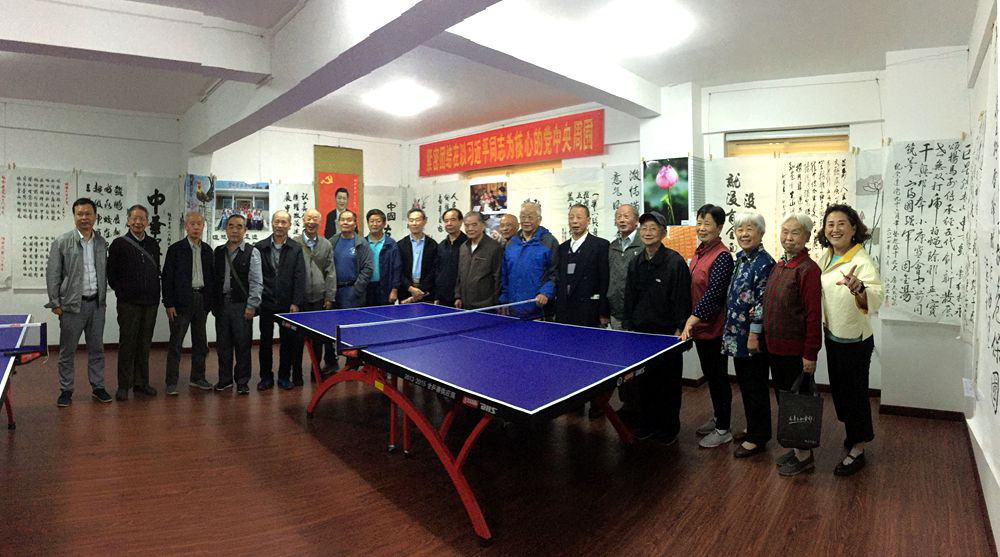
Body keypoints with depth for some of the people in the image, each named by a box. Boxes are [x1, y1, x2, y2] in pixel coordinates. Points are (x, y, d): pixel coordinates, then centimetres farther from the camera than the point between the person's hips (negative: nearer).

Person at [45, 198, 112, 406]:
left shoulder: (102, 243, 8)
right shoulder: (62, 242, -4)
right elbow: (52, 273, -4)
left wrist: (104, 299, 11)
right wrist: (55, 303, -8)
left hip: (96, 303, 3)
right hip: (72, 304, -3)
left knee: (96, 349, 10)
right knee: (67, 350, 5)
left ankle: (98, 387, 20)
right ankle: (66, 390, 17)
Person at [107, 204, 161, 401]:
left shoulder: (153, 244, 11)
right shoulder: (119, 244, -2)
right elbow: (111, 273, -1)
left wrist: (155, 294, 9)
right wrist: (122, 292, -3)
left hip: (150, 303, 4)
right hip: (129, 303, -4)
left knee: (144, 343, 10)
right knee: (127, 343, 1)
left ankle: (141, 382, 18)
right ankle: (124, 385, 10)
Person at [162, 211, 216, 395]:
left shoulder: (207, 250, 11)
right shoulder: (176, 249, -2)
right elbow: (167, 277, -5)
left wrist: (211, 301, 6)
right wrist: (169, 304, -10)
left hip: (202, 300, 4)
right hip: (182, 301, -4)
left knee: (200, 342, 11)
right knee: (176, 343, 0)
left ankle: (197, 378, 22)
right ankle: (171, 382, 7)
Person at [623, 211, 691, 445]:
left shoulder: (675, 262, -9)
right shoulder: (635, 263, 8)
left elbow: (682, 300, -11)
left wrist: (679, 330, -13)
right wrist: (628, 326, 10)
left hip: (666, 333, -5)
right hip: (640, 331, 5)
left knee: (668, 382, 6)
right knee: (643, 381, 12)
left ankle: (668, 428, 20)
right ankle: (647, 423, 27)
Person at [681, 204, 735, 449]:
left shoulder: (722, 256, -17)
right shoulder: (698, 252, 9)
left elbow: (713, 293, -23)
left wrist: (692, 320, -25)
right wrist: (689, 323, 10)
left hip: (714, 328, -8)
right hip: (698, 326, 8)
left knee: (719, 377, 4)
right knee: (709, 374, 20)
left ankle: (723, 429, 17)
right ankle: (717, 418, 36)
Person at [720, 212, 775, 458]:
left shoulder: (765, 263, -15)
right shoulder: (741, 259, 10)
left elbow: (762, 303, -18)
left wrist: (754, 335, -18)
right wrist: (731, 332, 14)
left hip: (751, 336, -8)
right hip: (737, 335, 8)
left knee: (755, 386, 3)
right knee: (745, 383, 17)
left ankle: (757, 438, 15)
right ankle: (753, 429, 32)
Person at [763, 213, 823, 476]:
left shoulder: (808, 269, -15)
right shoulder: (778, 265, 9)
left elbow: (814, 315, -18)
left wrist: (810, 354, -18)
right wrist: (759, 336, 11)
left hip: (795, 351, -8)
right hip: (774, 347, 8)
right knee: (782, 398, 18)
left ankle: (804, 456, 21)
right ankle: (796, 447, 34)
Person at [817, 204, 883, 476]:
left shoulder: (862, 261, -24)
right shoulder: (826, 257, -1)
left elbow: (876, 298, -40)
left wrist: (858, 288, -59)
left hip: (855, 341, -7)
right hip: (832, 336, 7)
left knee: (854, 393, 6)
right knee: (839, 389, 21)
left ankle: (857, 451, 23)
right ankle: (854, 435, 42)